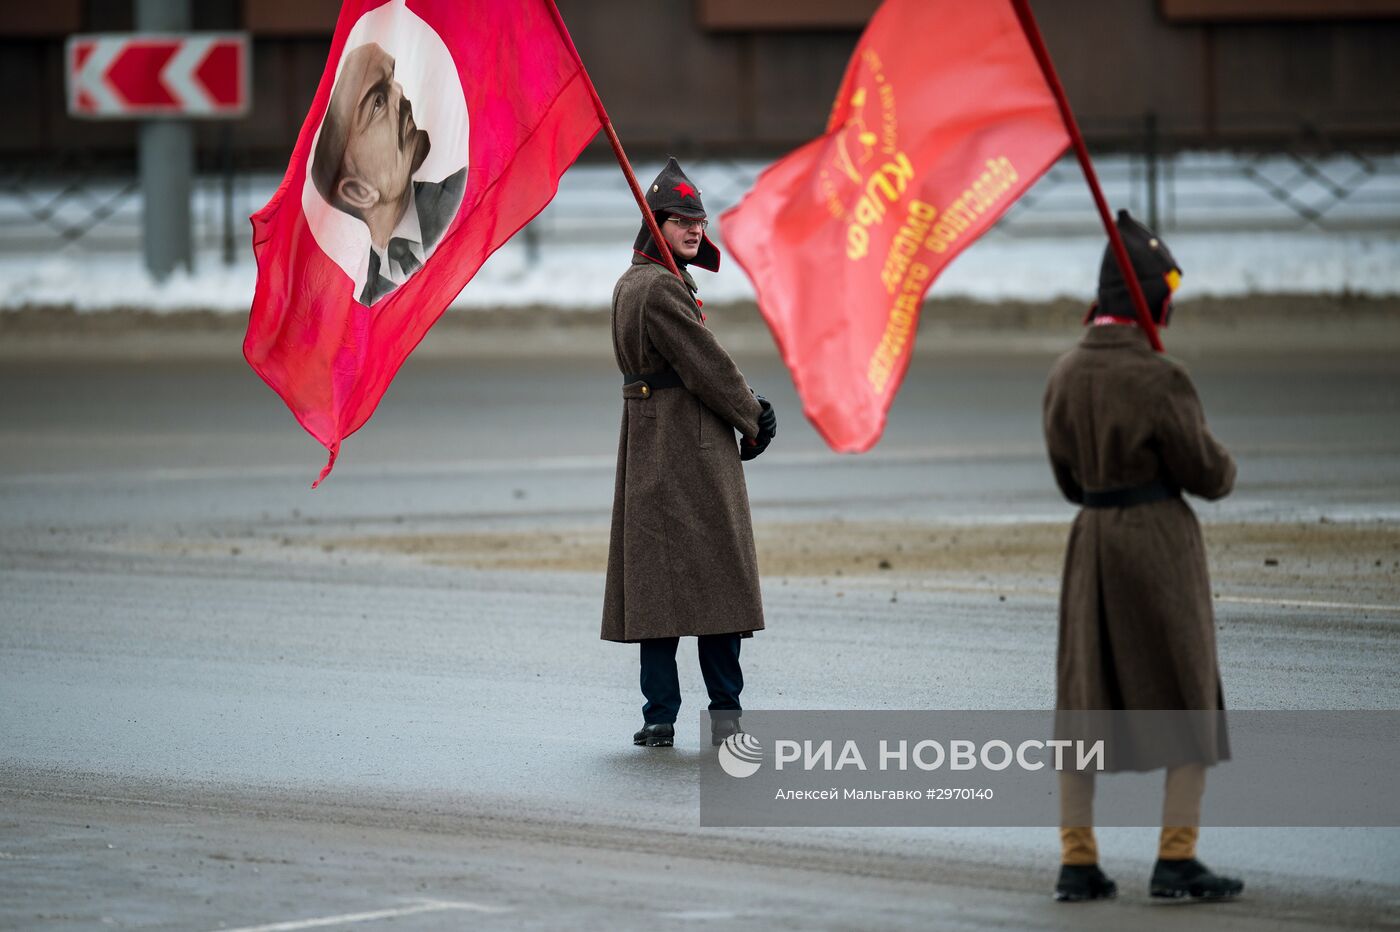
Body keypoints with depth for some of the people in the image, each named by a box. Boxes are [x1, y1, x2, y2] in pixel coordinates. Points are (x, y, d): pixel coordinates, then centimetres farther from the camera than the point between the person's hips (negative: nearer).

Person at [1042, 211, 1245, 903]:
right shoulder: (1158, 379, -18)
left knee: (1083, 700, 9)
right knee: (1189, 699, 4)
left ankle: (1076, 862, 7)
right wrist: (1222, 471, 12)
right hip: (1161, 541, -6)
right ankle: (1176, 859, -1)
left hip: (1091, 539, 6)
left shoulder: (1065, 374, 3)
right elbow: (1208, 472, -10)